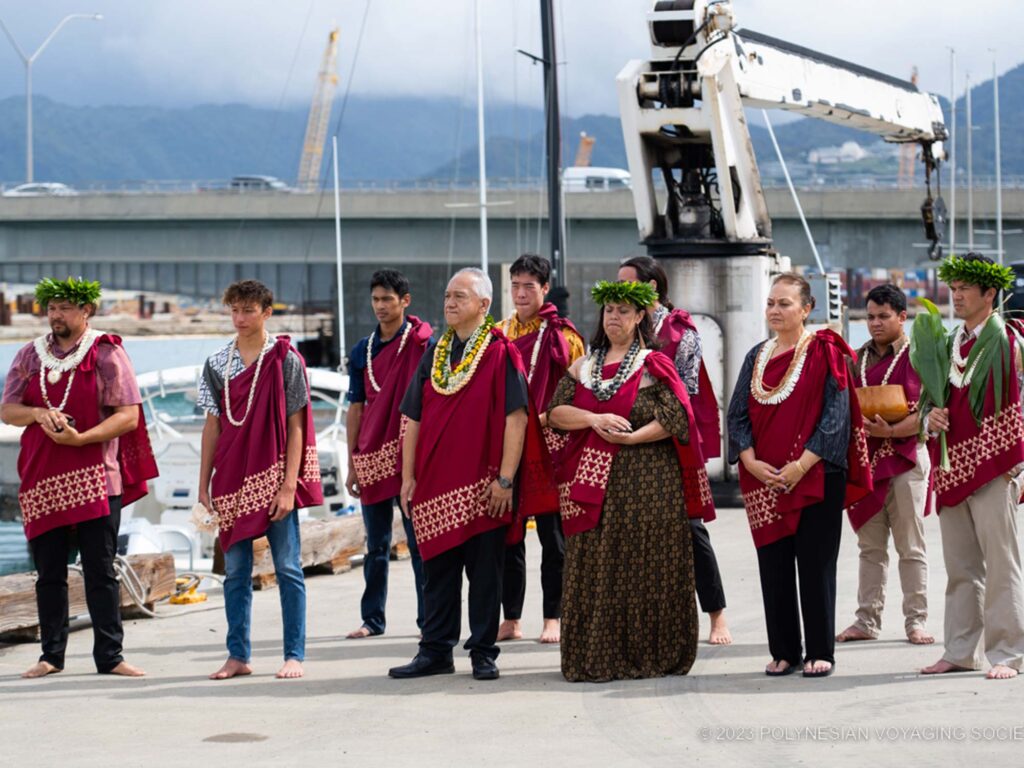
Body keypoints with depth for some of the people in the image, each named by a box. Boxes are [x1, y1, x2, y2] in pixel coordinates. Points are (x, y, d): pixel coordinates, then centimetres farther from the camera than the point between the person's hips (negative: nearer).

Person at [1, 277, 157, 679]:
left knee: (101, 571, -1)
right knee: (49, 573, 6)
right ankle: (51, 655, 15)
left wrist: (80, 438, -18)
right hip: (41, 479, 3)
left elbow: (128, 416, -6)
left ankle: (109, 656, 3)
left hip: (95, 478, -3)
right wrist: (39, 414, -13)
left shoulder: (107, 354, 1)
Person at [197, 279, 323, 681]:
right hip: (233, 481, 4)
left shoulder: (285, 361, -3)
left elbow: (295, 428, -5)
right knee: (235, 571, 6)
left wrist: (289, 485, -12)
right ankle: (238, 655, 12)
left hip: (274, 478, -4)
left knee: (288, 568, -1)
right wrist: (204, 483, 7)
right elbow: (213, 426, 11)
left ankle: (294, 655, 3)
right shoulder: (218, 364, 8)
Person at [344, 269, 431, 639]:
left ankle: (429, 618, 4)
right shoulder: (363, 351, 10)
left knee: (419, 542, -1)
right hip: (373, 458, 4)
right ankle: (372, 619, 14)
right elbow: (356, 408, 12)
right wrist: (352, 464, 9)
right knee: (376, 545, 9)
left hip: (412, 455, -4)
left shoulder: (422, 343, -3)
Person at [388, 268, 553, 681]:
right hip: (436, 486, 5)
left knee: (484, 573, 1)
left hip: (483, 488, -5)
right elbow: (414, 419, 13)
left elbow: (516, 417, -11)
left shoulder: (500, 353, -6)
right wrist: (408, 476, 7)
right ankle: (435, 651, 14)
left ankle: (483, 653, 8)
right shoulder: (434, 355, 11)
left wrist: (505, 478, -16)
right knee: (438, 571, 8)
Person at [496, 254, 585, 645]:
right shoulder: (499, 333, 13)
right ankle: (511, 619, 11)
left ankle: (553, 619, 7)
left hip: (548, 443, -5)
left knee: (552, 534, 1)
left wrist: (545, 418, -15)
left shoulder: (560, 334, -2)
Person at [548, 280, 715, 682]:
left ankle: (648, 654, 1)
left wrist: (631, 438, -17)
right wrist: (594, 420, -12)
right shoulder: (583, 367, 16)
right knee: (593, 568, 2)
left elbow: (677, 418, -8)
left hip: (646, 480, -4)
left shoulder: (653, 366, 2)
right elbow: (555, 411, 5)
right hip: (592, 480, 4)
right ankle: (594, 655, 7)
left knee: (644, 568, -5)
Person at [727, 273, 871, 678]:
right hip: (764, 479, 5)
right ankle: (783, 651, 12)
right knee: (773, 565, 5)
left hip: (816, 477, -5)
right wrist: (751, 461, -7)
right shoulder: (757, 357, 11)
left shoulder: (824, 353, -4)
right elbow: (738, 414, 9)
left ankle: (820, 653, 5)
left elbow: (836, 416, -10)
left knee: (815, 565, -2)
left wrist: (801, 465, -16)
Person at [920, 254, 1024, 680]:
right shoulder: (951, 344, 16)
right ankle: (962, 651, 15)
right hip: (953, 467, 7)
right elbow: (935, 398, 24)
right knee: (960, 568, 10)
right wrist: (931, 416, 1)